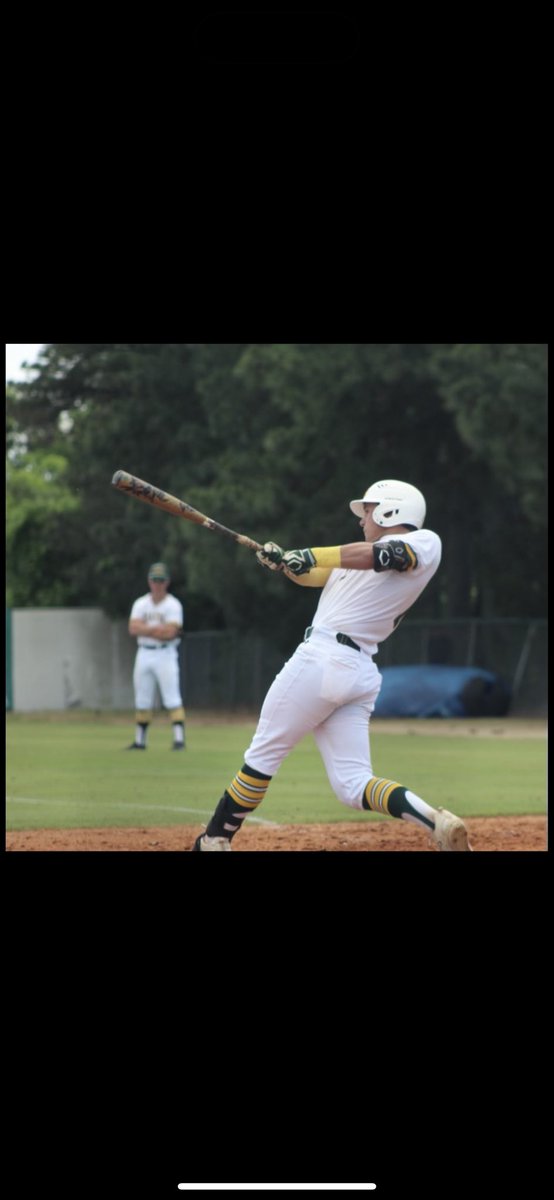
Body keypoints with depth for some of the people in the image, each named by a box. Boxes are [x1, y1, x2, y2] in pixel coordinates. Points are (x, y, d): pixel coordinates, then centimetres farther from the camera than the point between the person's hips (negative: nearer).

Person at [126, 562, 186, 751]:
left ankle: (179, 739, -16)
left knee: (173, 699, -12)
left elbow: (170, 632, -16)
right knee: (142, 701, 8)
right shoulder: (141, 604, 10)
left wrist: (146, 629, -8)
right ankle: (140, 740, 16)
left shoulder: (173, 605, -3)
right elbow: (133, 629, -5)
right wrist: (159, 629, -13)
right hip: (144, 654, 4)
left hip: (165, 655, -4)